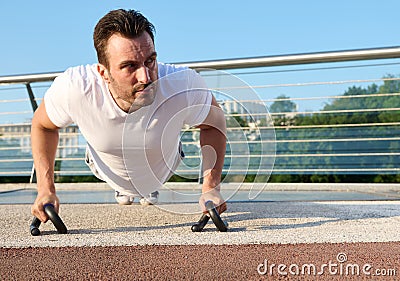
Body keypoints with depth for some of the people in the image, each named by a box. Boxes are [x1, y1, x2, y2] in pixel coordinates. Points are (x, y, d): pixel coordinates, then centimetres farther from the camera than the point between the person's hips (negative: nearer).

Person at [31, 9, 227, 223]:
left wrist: (210, 188, -27)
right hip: (108, 171, 0)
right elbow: (42, 124, -18)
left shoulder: (184, 86, -43)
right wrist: (46, 190, -24)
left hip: (162, 171, 1)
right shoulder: (73, 88, -42)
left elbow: (214, 122, -20)